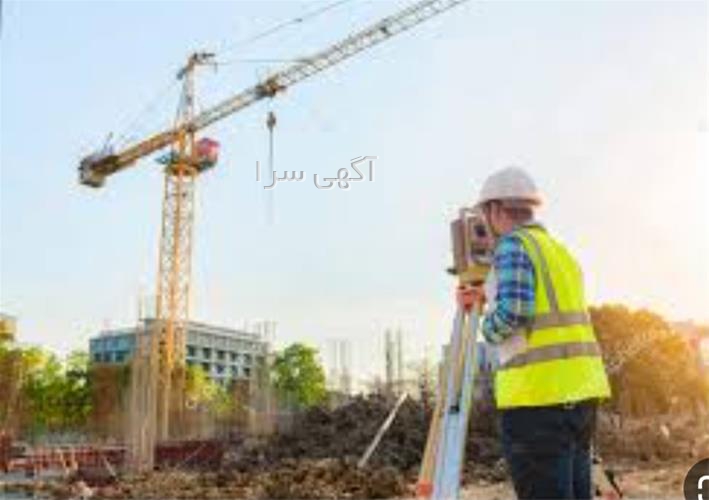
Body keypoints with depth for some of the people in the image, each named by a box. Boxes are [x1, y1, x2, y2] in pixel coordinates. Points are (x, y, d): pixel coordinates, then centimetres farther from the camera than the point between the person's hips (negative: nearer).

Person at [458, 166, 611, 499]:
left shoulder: (513, 245, -6)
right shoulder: (560, 250, 20)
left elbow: (513, 313, -18)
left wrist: (488, 328, 2)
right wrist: (487, 296, 31)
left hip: (538, 394, -9)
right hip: (581, 389, 9)